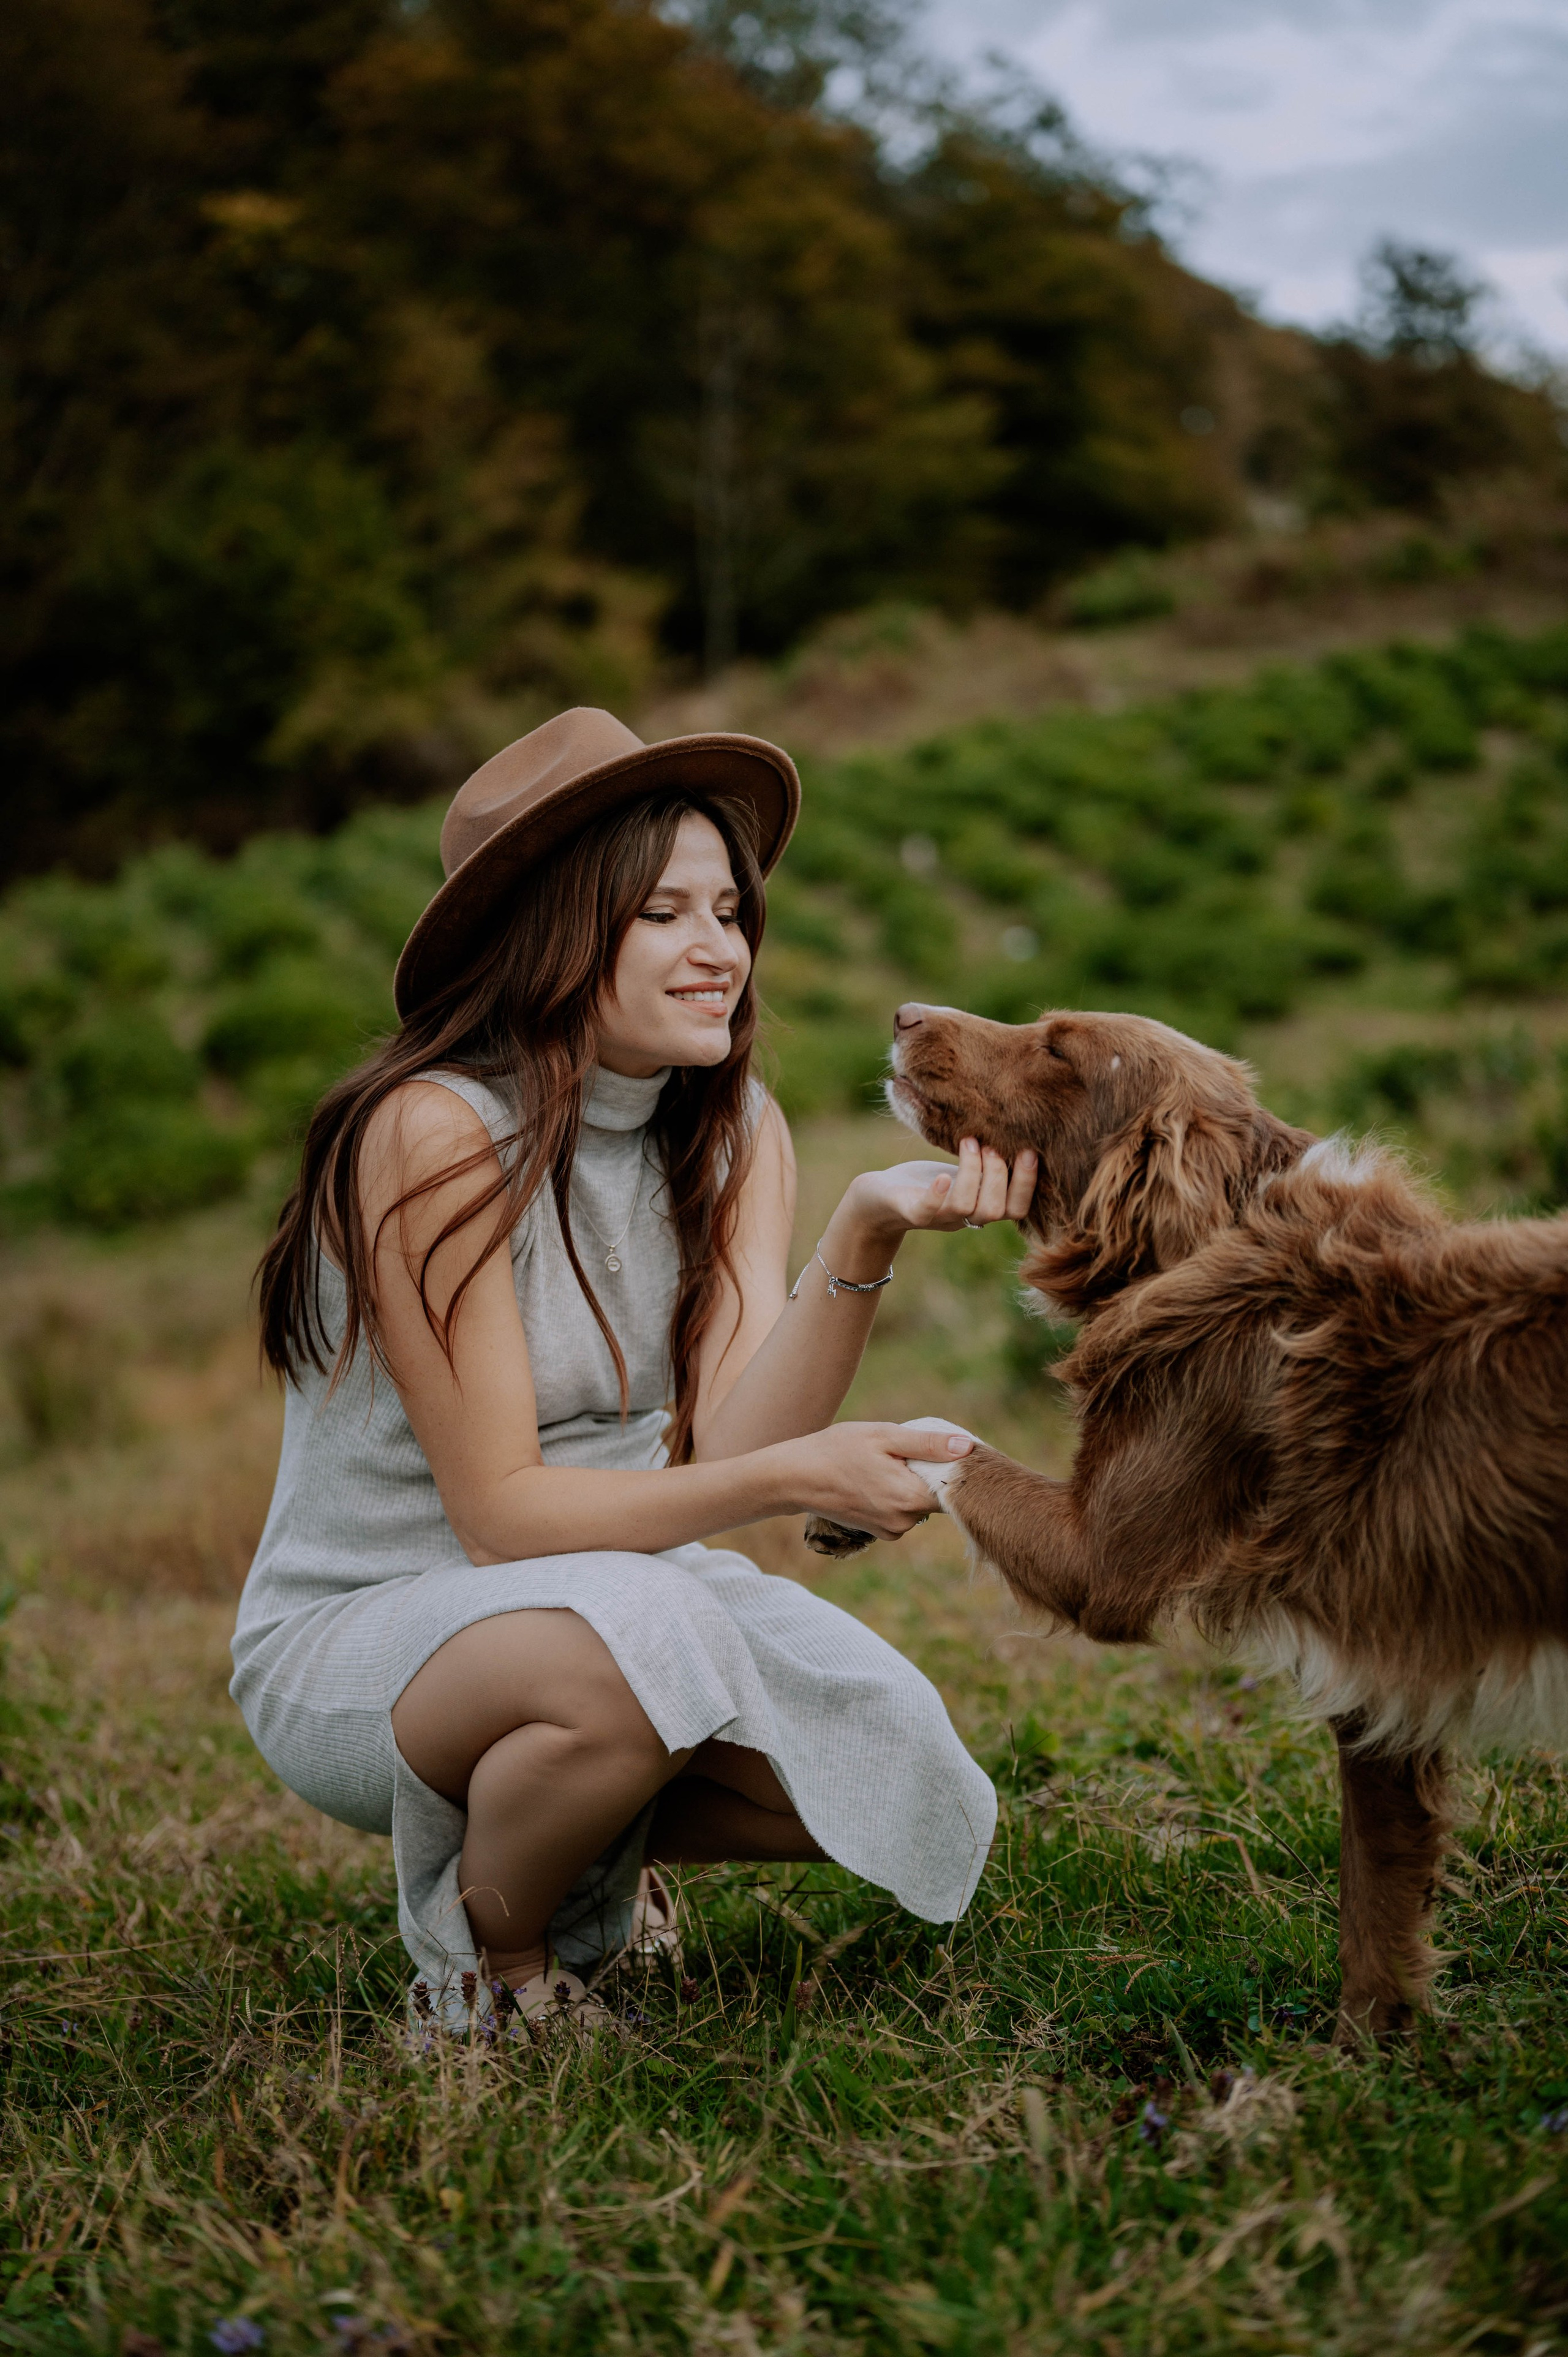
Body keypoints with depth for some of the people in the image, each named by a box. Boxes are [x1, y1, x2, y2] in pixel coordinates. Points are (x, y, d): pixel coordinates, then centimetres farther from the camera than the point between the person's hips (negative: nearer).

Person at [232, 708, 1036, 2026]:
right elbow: (500, 1511, -22)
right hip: (356, 1636, -6)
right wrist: (786, 1480, -33)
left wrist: (866, 1237, -30)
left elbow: (732, 1443, -15)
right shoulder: (434, 1133, -21)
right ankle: (485, 1950, -6)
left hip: (624, 1594, 6)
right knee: (627, 1646, -37)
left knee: (896, 1773, -15)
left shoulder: (735, 1130, 0)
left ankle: (593, 1846, 14)